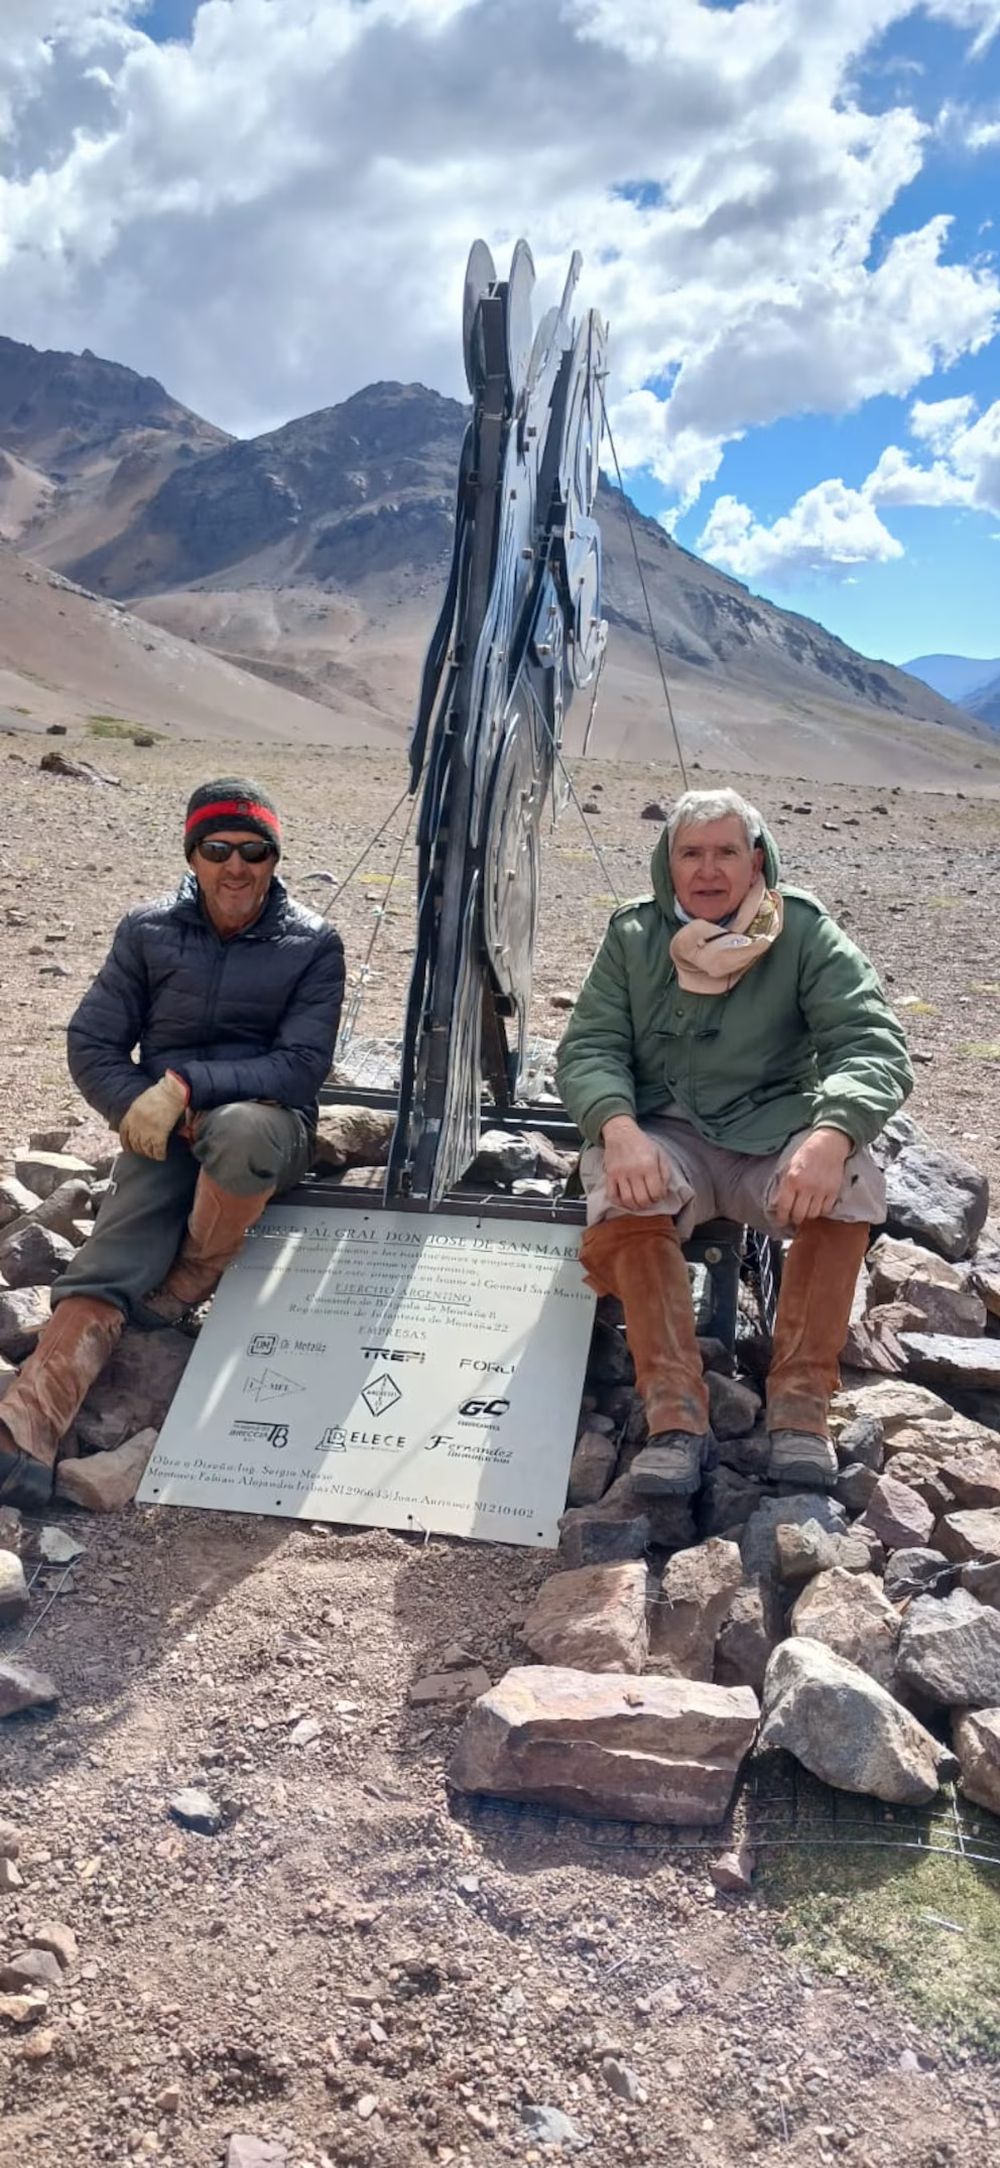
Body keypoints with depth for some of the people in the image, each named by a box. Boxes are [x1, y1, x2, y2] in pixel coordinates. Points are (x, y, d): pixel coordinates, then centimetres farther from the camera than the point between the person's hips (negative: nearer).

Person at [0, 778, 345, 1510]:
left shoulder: (313, 944, -4)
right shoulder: (148, 932, 3)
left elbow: (303, 1067, -12)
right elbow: (92, 1047, 4)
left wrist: (187, 1085, -22)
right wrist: (146, 1105, -15)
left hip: (269, 1125, -1)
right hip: (164, 1132, 2)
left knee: (243, 1128, -39)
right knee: (107, 1270, -24)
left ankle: (185, 1286, -14)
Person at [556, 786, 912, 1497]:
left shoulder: (805, 933, -2)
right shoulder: (633, 937, 4)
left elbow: (875, 1046, -12)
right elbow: (589, 1049, -3)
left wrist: (830, 1135, -34)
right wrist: (618, 1128, -28)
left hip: (775, 1133, 0)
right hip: (664, 1136, 1)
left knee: (847, 1180, -32)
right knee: (623, 1195, -33)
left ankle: (801, 1405, -25)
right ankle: (676, 1414, -34)